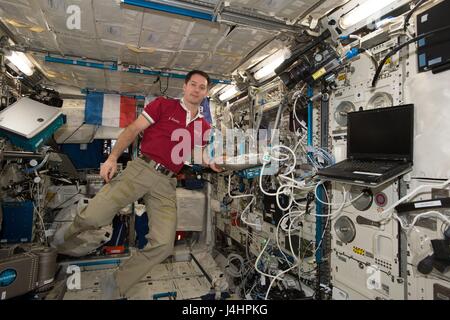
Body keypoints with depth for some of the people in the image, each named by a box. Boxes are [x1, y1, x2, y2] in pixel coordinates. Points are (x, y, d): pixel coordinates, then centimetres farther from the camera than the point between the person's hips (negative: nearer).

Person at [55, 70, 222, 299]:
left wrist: (214, 164, -1)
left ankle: (116, 286, 11)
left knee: (163, 244, -11)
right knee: (93, 216, -16)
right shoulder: (163, 105, 7)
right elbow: (133, 129, 4)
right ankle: (61, 249, 21)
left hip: (166, 184, 3)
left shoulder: (203, 127, 17)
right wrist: (113, 157, -6)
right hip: (141, 168, -2)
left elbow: (205, 156, 22)